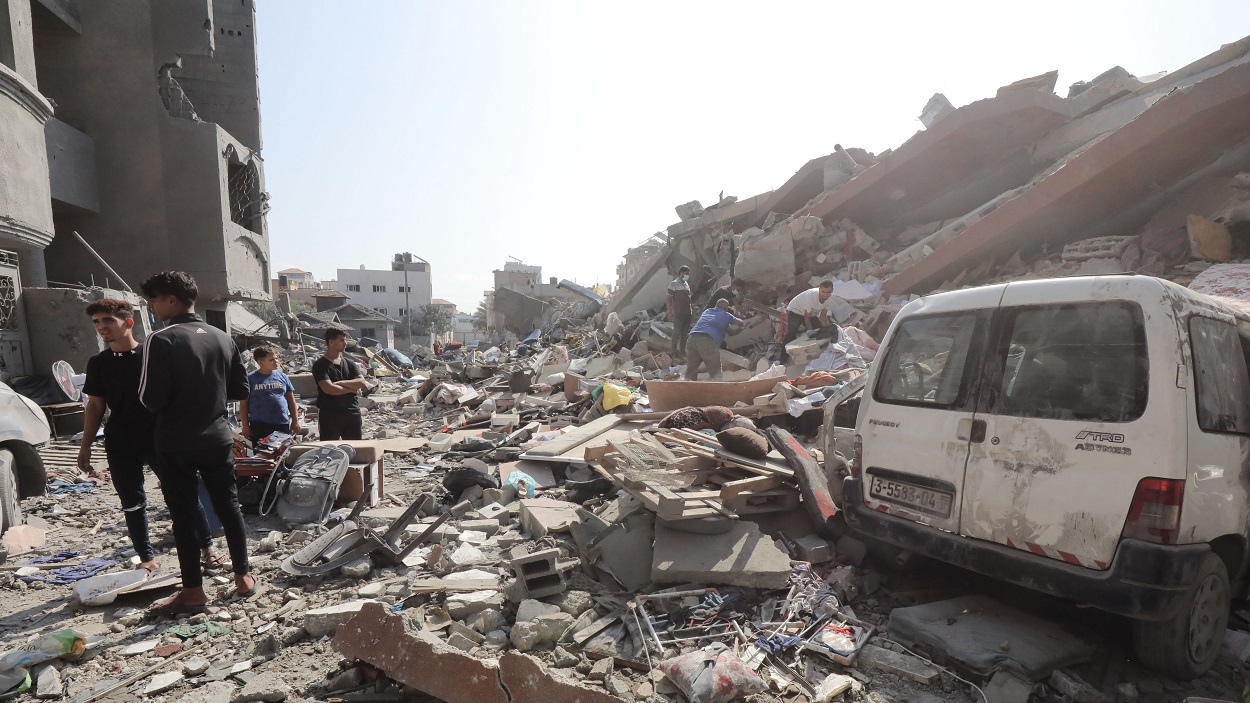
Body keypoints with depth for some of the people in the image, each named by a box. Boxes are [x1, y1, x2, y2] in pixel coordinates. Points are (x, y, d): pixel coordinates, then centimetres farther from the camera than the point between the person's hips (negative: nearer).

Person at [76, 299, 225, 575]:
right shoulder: (98, 363, 5)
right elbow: (95, 405, 10)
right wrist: (85, 445, 6)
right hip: (121, 446, 4)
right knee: (132, 503, 10)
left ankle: (207, 546, 15)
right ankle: (147, 558, 23)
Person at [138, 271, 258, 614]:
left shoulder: (161, 340, -14)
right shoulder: (222, 338, 3)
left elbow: (152, 399, -17)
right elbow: (240, 390, 7)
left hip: (175, 444, -4)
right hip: (217, 438, 5)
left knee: (183, 515, 7)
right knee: (228, 507, 13)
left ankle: (193, 591, 16)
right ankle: (244, 578, 20)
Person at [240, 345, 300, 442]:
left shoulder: (283, 377, 7)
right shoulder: (250, 379, -2)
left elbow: (291, 400, 12)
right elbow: (243, 404, 0)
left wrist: (295, 421, 9)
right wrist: (245, 425, -3)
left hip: (282, 424, 3)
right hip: (259, 424, -3)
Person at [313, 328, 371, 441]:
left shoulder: (349, 363, 12)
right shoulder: (320, 365, -3)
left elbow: (362, 383, -2)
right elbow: (329, 389, -17)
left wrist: (340, 383, -12)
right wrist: (351, 388, -5)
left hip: (352, 413, 5)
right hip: (329, 415, -4)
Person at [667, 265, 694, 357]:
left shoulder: (686, 283, 15)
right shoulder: (674, 284, -8)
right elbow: (669, 299, -10)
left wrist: (691, 310, 18)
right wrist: (670, 312, -16)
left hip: (687, 313, 7)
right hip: (678, 313, -7)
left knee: (684, 332, 12)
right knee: (677, 332, -2)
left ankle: (682, 350, 20)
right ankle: (674, 351, 5)